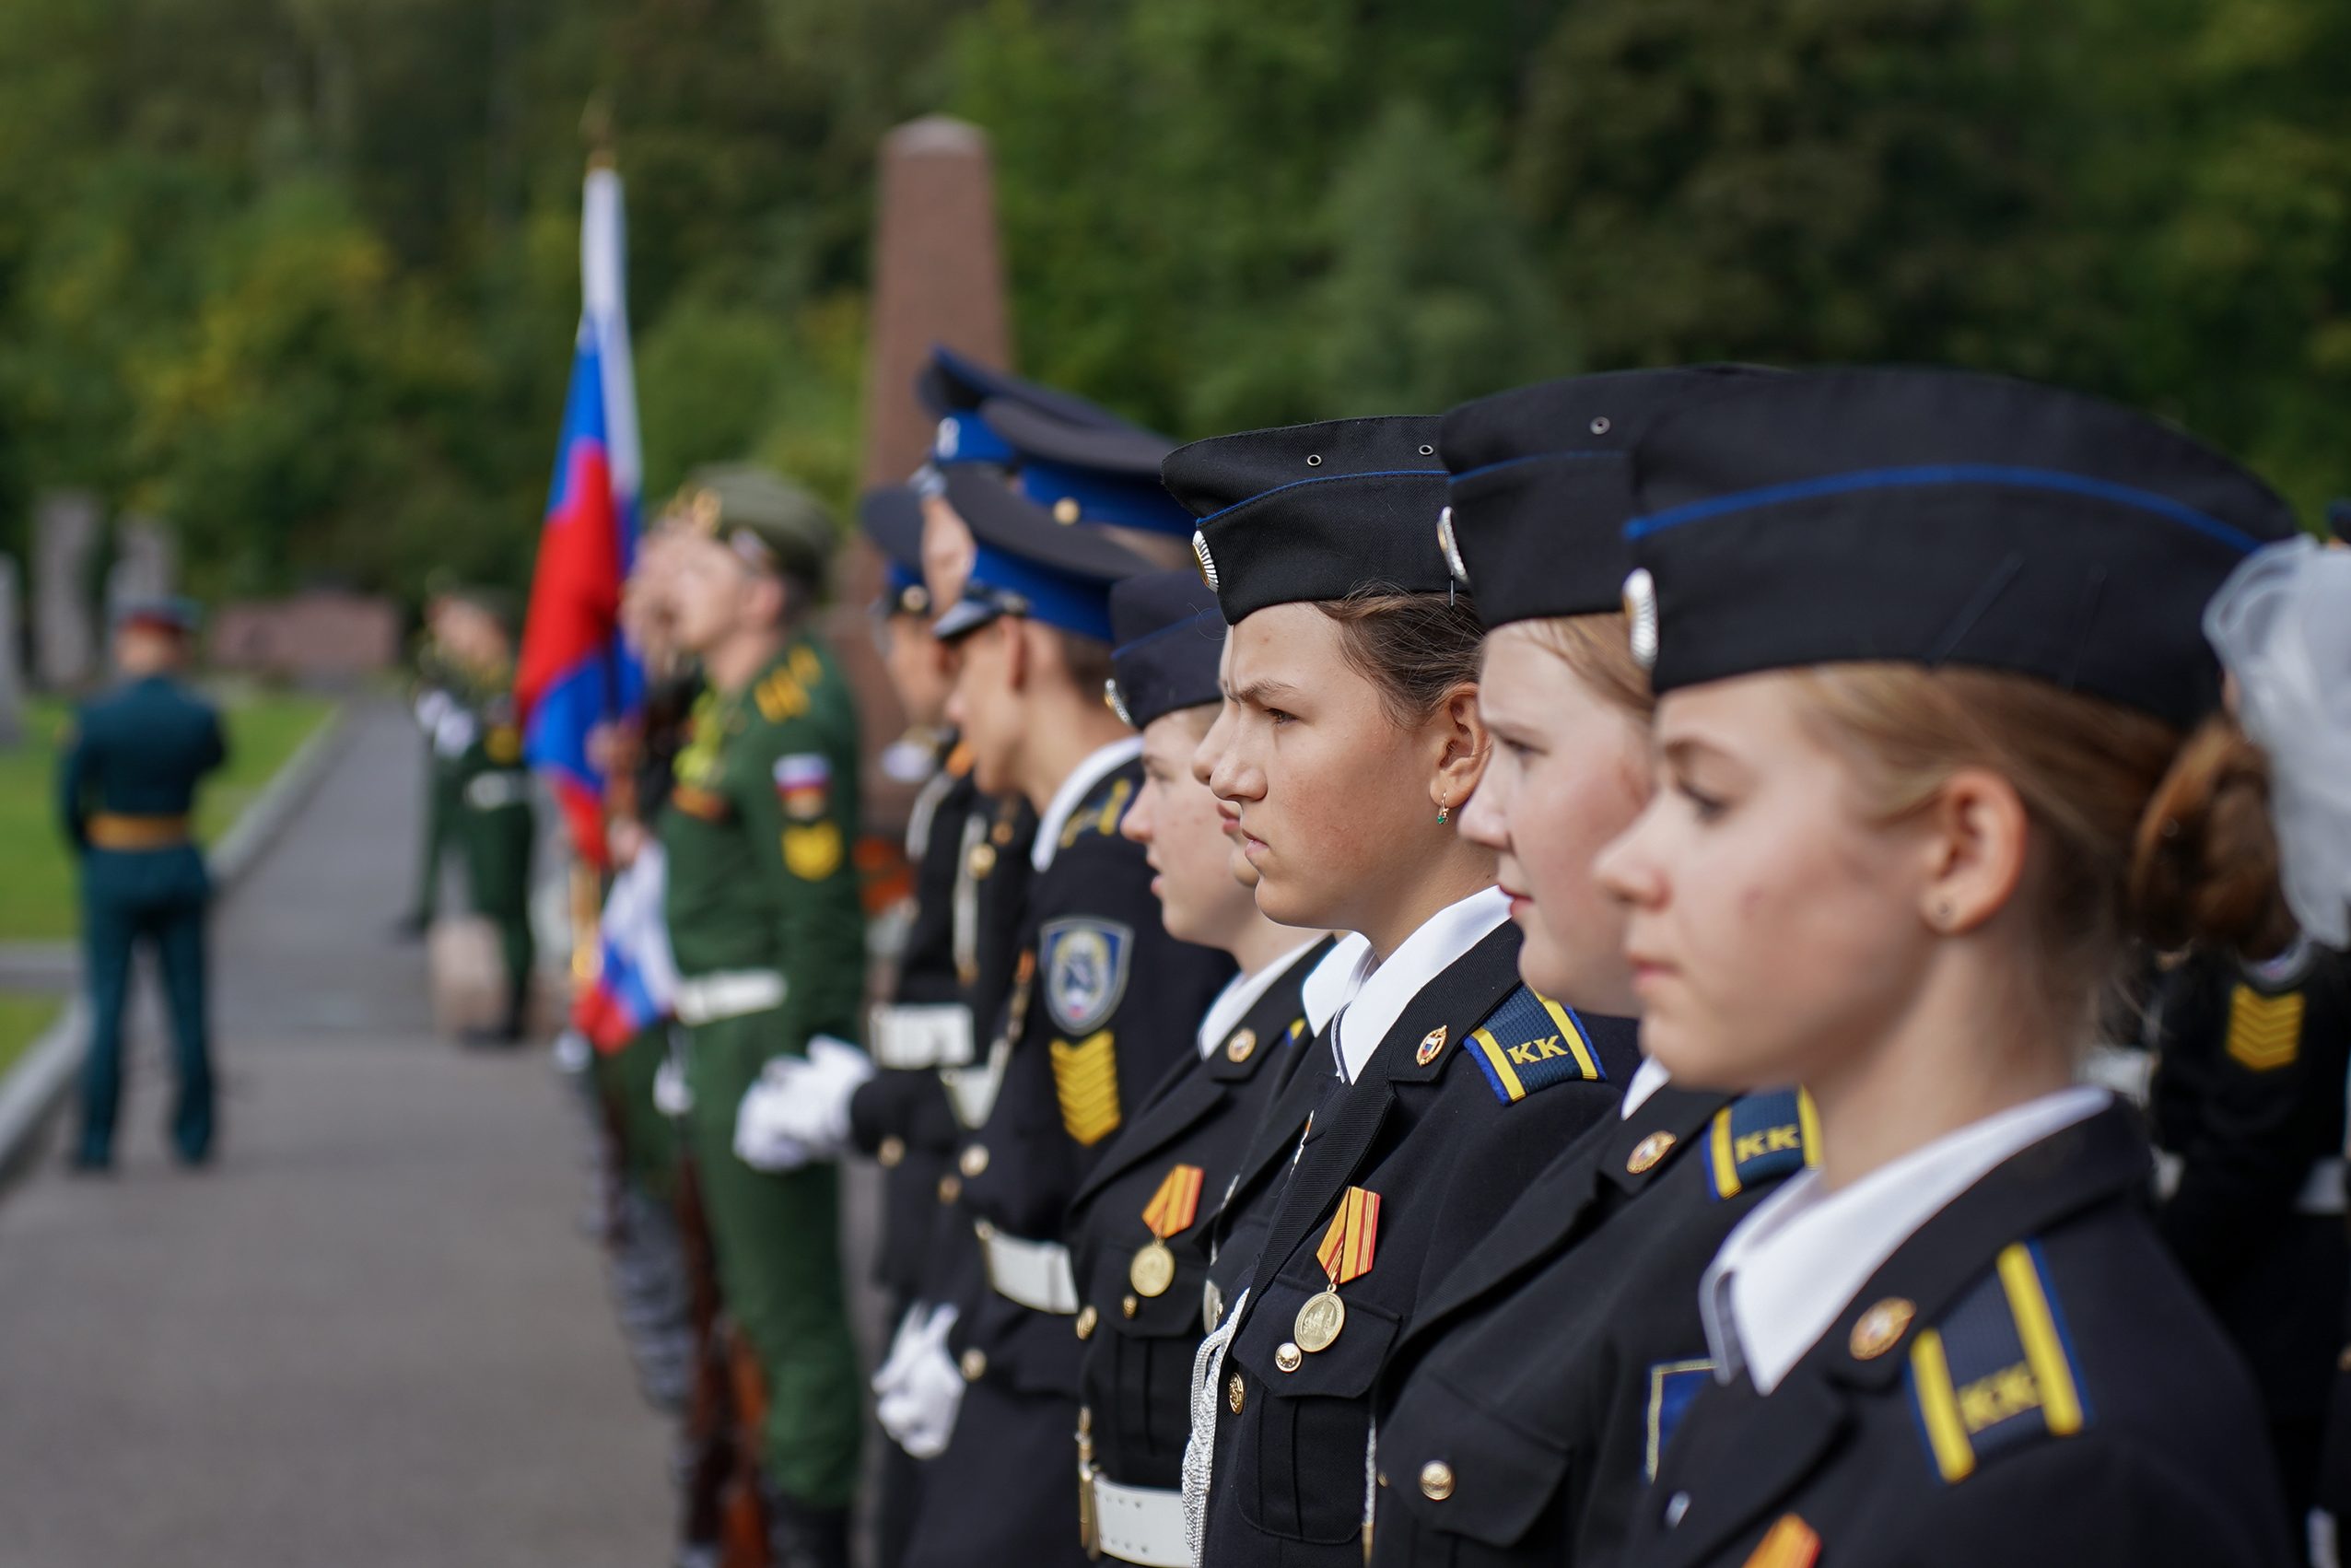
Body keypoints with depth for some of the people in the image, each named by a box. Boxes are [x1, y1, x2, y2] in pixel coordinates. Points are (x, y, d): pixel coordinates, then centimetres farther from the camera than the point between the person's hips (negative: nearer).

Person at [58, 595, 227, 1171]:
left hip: (112, 870, -2)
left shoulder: (96, 718, -13)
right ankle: (194, 1135, 14)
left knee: (107, 1008, 3)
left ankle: (97, 1140, 3)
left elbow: (69, 800, -7)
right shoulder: (199, 716, -8)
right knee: (188, 1006, 9)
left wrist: (87, 853, 11)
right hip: (179, 868, 2)